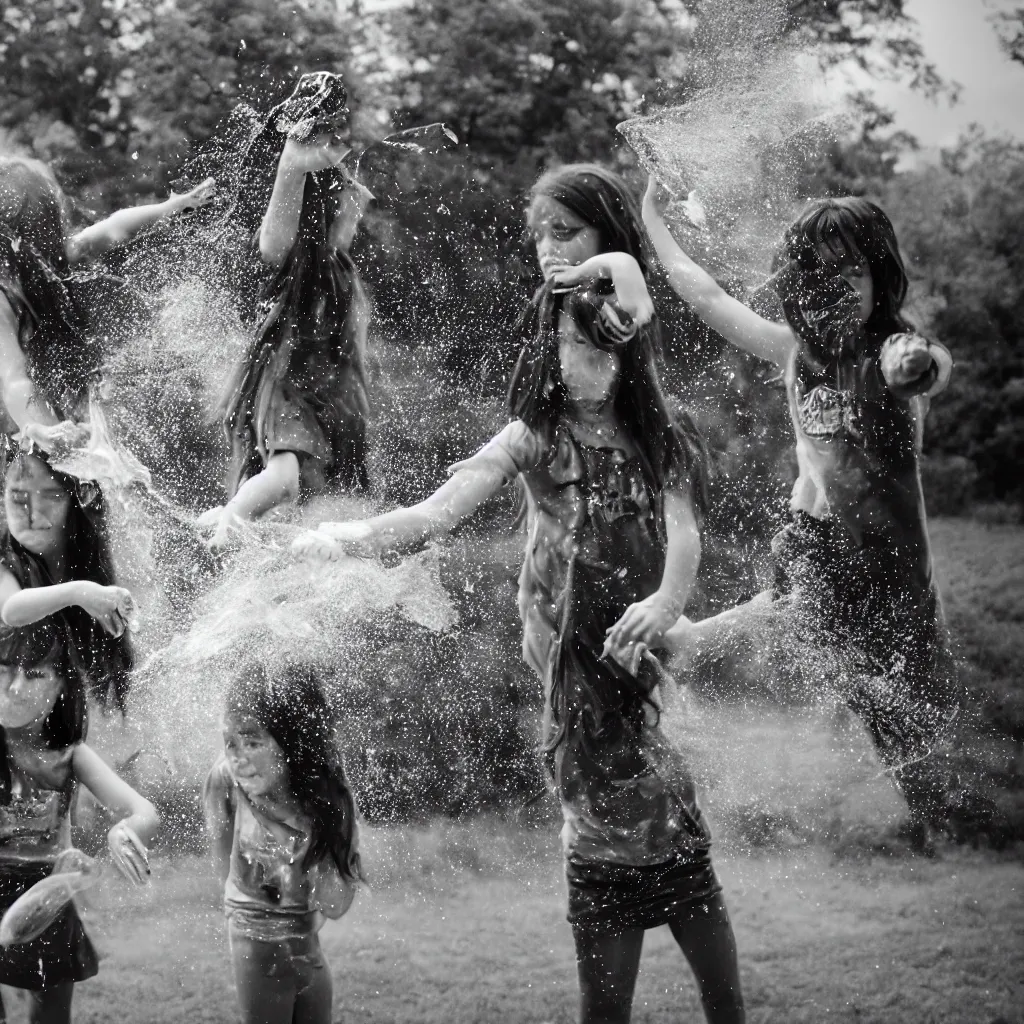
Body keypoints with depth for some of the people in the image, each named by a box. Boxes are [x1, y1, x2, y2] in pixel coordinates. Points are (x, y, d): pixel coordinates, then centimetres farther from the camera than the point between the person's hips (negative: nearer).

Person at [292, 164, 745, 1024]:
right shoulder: (532, 442, -2)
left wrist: (666, 603, -31)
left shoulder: (661, 437, 3)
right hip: (580, 662, -1)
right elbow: (437, 511, -14)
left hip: (649, 642, 1)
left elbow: (684, 531, -11)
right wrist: (350, 537, -30)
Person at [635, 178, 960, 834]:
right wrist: (654, 222, 26)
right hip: (811, 540, 5)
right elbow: (707, 295, 15)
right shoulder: (797, 348, 3)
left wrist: (919, 364, -62)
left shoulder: (894, 352, -13)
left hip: (885, 553, -5)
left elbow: (934, 368, -38)